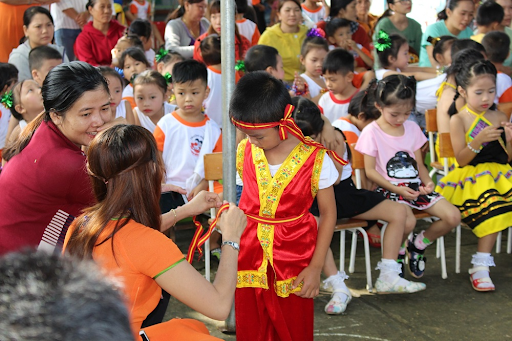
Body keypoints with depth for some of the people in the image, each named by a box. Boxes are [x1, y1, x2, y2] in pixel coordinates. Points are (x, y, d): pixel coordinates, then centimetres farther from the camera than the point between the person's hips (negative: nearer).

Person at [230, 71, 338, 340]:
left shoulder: (315, 160, -14)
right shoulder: (245, 151, -3)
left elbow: (328, 214, -6)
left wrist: (315, 267, -8)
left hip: (294, 260, -3)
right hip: (249, 258, 3)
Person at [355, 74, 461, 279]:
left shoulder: (412, 128, 11)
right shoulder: (372, 132, -5)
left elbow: (419, 164, 14)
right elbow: (370, 170, -7)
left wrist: (427, 182, -7)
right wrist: (396, 189, -17)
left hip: (415, 187, 5)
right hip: (389, 189, -5)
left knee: (453, 216, -14)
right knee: (407, 219, -36)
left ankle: (418, 245, 11)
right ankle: (398, 254, -1)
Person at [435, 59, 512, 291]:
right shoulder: (459, 120, -1)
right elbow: (461, 159, -7)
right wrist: (478, 140, -22)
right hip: (471, 175, -4)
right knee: (493, 205, -31)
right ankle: (480, 266, -21)